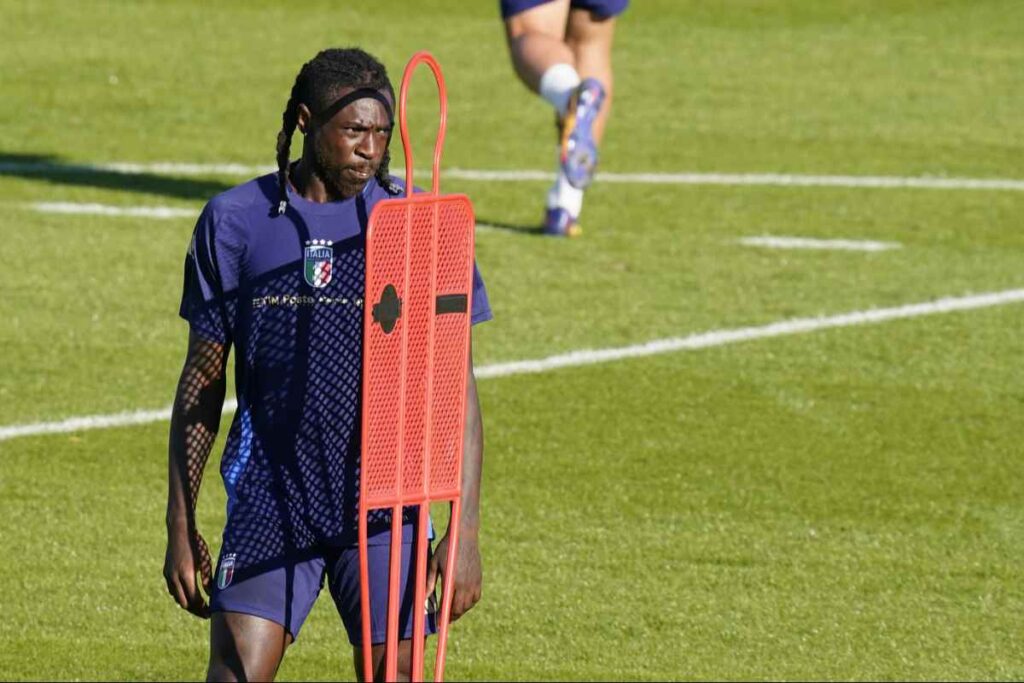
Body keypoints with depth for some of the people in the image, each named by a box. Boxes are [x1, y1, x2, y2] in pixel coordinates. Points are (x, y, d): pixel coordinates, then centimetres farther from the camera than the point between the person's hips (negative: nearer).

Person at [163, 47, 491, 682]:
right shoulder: (235, 221, 1)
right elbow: (203, 379, 8)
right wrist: (181, 525, 6)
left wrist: (465, 532, -5)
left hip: (384, 506, 0)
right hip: (269, 501, 0)